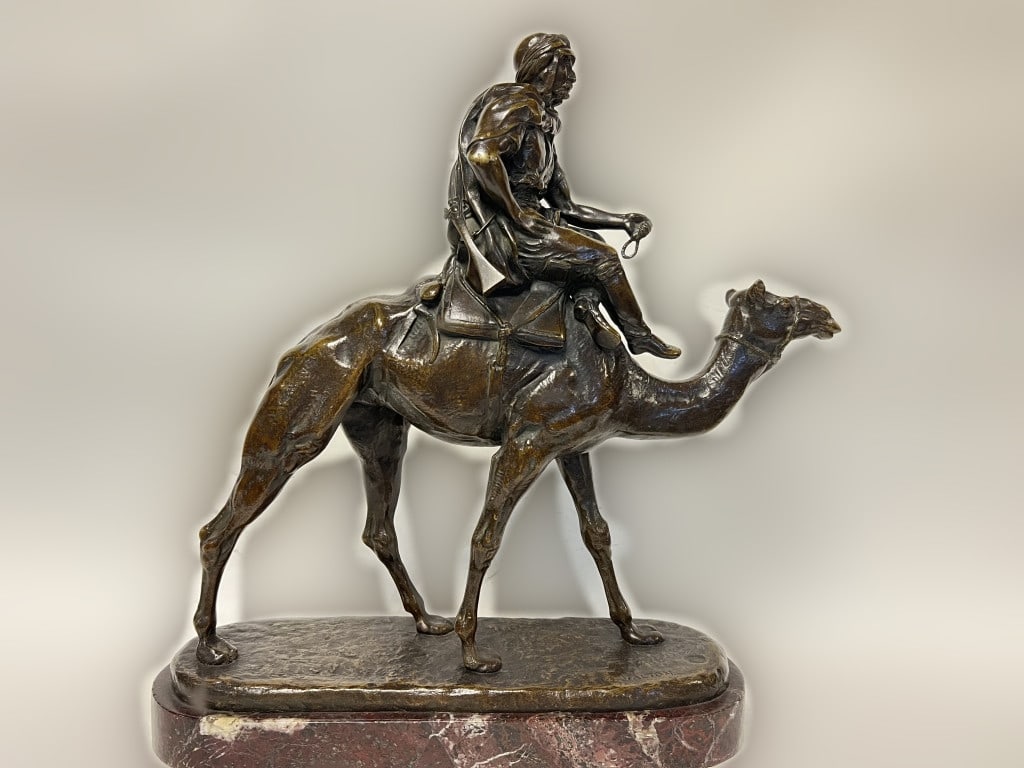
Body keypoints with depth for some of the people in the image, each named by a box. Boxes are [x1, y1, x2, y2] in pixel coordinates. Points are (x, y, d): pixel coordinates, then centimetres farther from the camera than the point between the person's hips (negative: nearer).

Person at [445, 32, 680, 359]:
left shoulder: (542, 123, 23)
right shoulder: (518, 102, -6)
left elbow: (565, 207, 22)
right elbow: (481, 154, -27)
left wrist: (624, 221, 15)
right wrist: (517, 214, -21)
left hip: (522, 222, 10)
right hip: (497, 225, -10)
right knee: (602, 257, -7)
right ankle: (638, 335, 9)